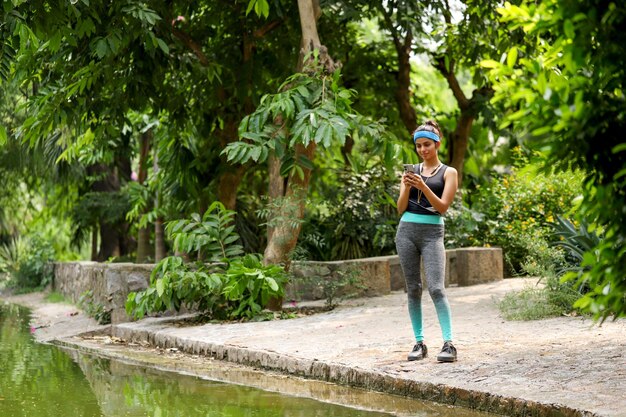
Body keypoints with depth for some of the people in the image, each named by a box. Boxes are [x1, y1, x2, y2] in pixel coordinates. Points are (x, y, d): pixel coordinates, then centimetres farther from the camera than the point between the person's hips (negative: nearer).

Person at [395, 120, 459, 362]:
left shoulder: (448, 173, 5)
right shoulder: (411, 172, 13)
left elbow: (443, 207, -5)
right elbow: (401, 208, 9)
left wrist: (424, 187, -18)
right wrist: (407, 188, -9)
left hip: (432, 232, -3)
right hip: (407, 231, 3)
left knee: (436, 288, -15)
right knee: (413, 289, 3)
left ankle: (448, 344, -15)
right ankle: (419, 343, 9)